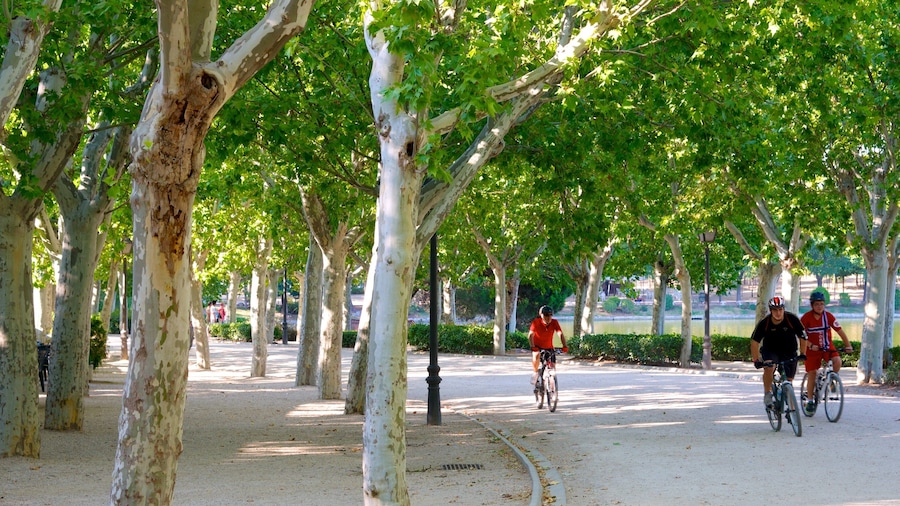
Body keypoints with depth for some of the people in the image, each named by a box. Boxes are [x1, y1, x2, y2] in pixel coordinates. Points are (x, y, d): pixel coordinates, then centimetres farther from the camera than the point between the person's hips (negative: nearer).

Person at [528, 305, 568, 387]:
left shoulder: (554, 322, -16)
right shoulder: (536, 322, -22)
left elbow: (560, 334, -24)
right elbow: (531, 335, -29)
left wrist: (565, 346, -40)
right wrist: (532, 346, -45)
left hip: (549, 347, 3)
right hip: (537, 346, -3)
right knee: (536, 355, -34)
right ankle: (535, 373, -10)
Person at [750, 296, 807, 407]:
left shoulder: (792, 319, -20)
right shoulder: (764, 323, -20)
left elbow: (802, 336, -9)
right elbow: (754, 341, -14)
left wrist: (803, 354, -16)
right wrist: (756, 360, -21)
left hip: (789, 352, 1)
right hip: (770, 350, -1)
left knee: (789, 379, 1)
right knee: (769, 368, -31)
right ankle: (768, 393, -11)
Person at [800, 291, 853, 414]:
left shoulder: (828, 316, -10)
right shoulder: (806, 317, -14)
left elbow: (840, 331, -9)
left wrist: (848, 345, -17)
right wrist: (810, 345, -25)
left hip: (828, 346, 1)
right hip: (813, 348, -1)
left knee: (837, 361, -26)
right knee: (812, 374, -2)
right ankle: (810, 400, 12)